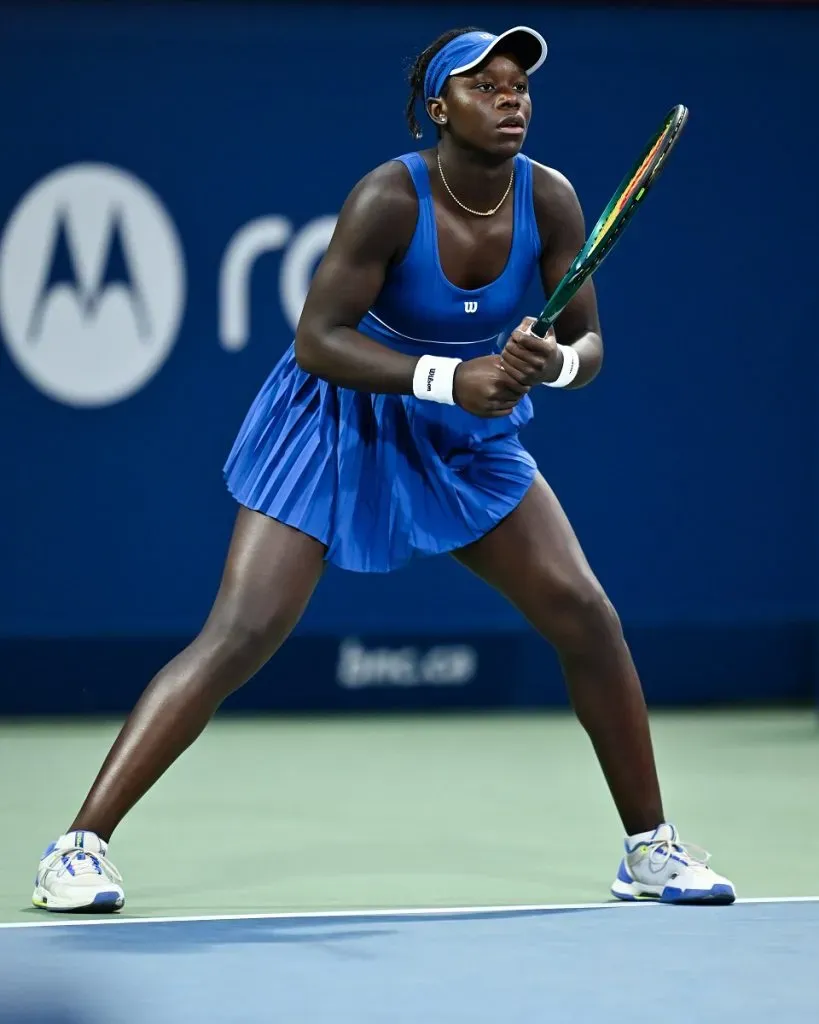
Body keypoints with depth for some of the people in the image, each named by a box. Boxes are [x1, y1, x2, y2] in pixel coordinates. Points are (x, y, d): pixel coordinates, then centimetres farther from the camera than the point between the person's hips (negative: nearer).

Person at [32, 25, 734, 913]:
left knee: (588, 620, -4)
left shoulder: (549, 200, -12)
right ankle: (78, 848, -12)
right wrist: (448, 380, -36)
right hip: (339, 429, -5)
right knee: (238, 638, -15)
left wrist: (557, 362, -30)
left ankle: (649, 849, 13)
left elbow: (588, 341, -5)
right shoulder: (389, 200, -25)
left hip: (470, 440, 5)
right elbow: (315, 340, -27)